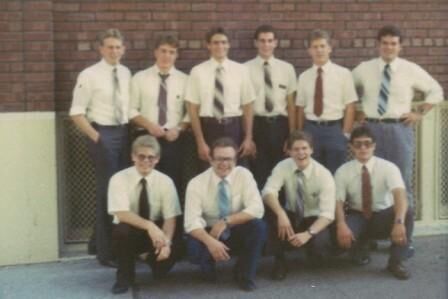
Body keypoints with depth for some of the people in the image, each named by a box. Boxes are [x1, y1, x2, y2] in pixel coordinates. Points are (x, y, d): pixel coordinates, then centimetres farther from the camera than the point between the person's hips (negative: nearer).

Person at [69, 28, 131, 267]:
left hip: (124, 134, 6)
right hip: (102, 134, -6)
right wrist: (95, 137, -15)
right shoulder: (89, 75, -8)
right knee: (106, 191, -2)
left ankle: (98, 243, 29)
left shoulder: (127, 74, 7)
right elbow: (76, 113, -9)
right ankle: (106, 251, 12)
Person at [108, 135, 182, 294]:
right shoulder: (119, 179, -16)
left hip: (156, 231, 3)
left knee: (175, 246, -27)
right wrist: (149, 225, -42)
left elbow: (170, 218, -13)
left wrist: (166, 242, -32)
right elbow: (122, 214, -27)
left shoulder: (165, 181, -9)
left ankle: (155, 260, 14)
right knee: (121, 230, -36)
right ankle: (125, 275, -9)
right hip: (129, 232, -2)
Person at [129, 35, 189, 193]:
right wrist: (149, 125, -13)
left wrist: (179, 129, -10)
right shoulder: (140, 78, 3)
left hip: (173, 138, 1)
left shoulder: (184, 80, 5)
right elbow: (131, 110, 2)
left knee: (173, 183, 5)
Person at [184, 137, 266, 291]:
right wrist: (210, 242, -39)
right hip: (209, 234, -1)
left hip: (237, 233, 1)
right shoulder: (197, 183, -14)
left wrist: (226, 221, -30)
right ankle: (209, 269, 7)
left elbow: (257, 209, -20)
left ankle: (245, 274, -6)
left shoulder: (244, 175, -11)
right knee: (194, 248, -33)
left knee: (259, 225, -30)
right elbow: (192, 222, -21)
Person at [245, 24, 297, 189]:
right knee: (257, 172, 2)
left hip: (280, 125, 2)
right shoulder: (246, 69, 0)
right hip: (257, 125, -2)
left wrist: (292, 134, 2)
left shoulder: (287, 68, 6)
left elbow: (291, 104, 6)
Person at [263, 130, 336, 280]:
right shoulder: (283, 167, -14)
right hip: (291, 217, 2)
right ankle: (279, 260, -13)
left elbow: (327, 214, -26)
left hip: (314, 220, -2)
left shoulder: (323, 174, -21)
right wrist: (281, 214, -45)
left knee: (318, 247, -33)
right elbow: (268, 192, -28)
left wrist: (308, 233, -41)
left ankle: (317, 245, 7)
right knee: (271, 214, -31)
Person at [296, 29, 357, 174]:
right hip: (311, 130, 2)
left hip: (334, 129, -2)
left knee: (335, 174, 6)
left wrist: (345, 134, -7)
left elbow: (350, 107, -3)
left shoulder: (343, 74, -3)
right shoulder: (304, 77, 6)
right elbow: (300, 108, 8)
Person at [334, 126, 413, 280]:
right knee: (341, 234, -34)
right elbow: (338, 202, -17)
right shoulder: (343, 171, -10)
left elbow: (400, 195, -31)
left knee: (407, 212, -33)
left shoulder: (388, 167, -16)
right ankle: (360, 247, 6)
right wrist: (341, 225, -39)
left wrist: (399, 222, -50)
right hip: (356, 217, 1)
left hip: (383, 216, -1)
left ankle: (396, 261, -16)